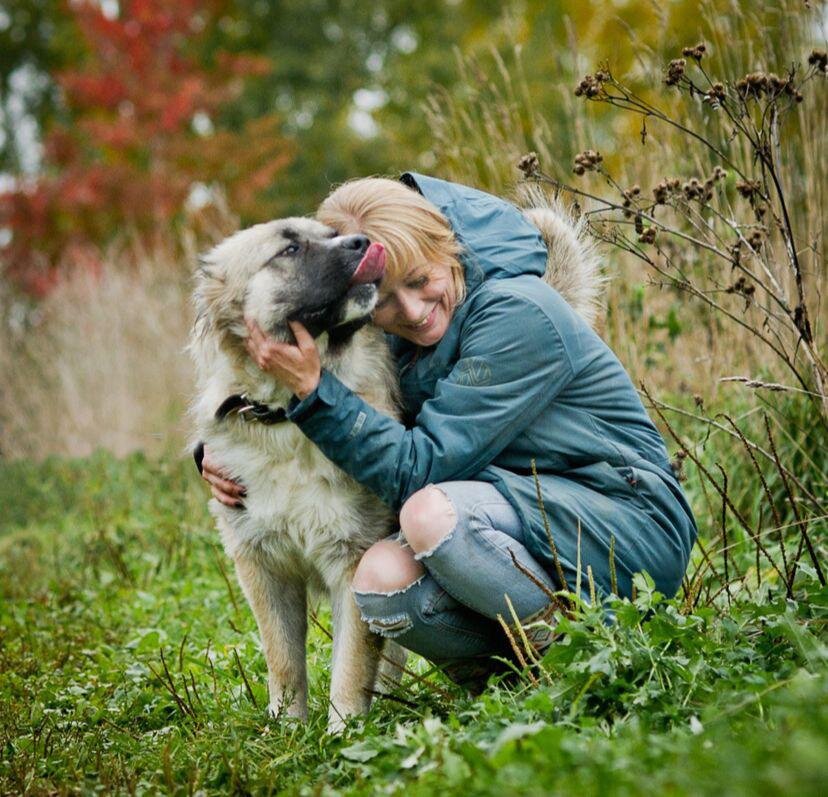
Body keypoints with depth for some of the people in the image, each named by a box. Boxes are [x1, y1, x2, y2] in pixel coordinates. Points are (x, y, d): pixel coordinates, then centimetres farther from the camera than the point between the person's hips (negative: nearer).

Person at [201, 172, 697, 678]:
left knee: (433, 513, -30)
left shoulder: (517, 314, -18)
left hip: (634, 523, -7)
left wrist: (313, 387, -25)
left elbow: (420, 469, -21)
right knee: (381, 579, -21)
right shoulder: (395, 343, 5)